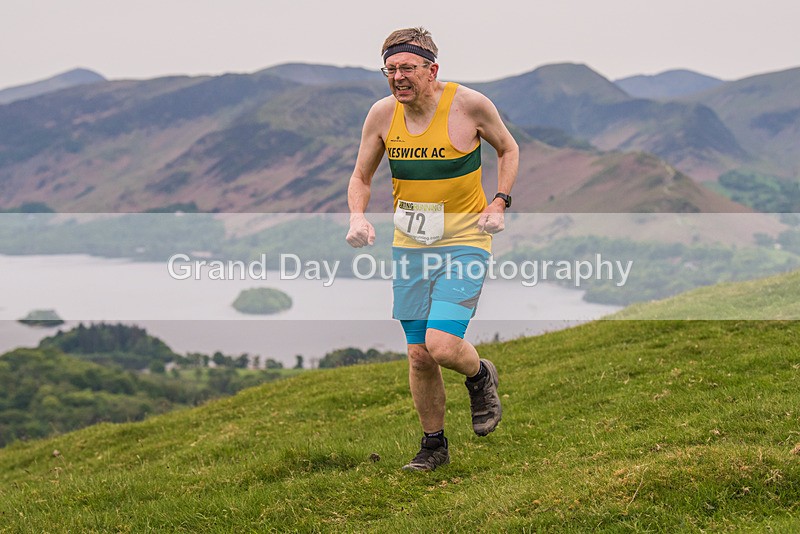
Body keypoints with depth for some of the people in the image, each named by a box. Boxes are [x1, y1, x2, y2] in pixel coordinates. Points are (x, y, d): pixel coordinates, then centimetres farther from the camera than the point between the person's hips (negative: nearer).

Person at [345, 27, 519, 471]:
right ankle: (434, 445, 26)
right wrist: (357, 217, -10)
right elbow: (361, 177, 9)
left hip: (464, 242, -4)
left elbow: (508, 149, 6)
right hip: (410, 245, 4)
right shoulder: (382, 114, -4)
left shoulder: (469, 105, -13)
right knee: (418, 355, 6)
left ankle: (481, 377, 17)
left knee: (442, 346, -18)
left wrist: (499, 204, -7)